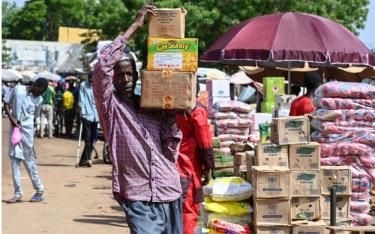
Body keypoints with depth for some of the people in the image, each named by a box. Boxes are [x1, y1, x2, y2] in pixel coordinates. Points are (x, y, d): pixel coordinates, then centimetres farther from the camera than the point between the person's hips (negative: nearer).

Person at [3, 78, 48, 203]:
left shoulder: (39, 99, 1)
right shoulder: (17, 89, -1)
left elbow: (35, 115, 8)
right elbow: (6, 103, 4)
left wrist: (22, 122, -5)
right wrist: (11, 118, -9)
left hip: (27, 129, -1)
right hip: (14, 127, 1)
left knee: (29, 160, 1)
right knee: (14, 160, 2)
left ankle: (39, 191, 12)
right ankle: (18, 193, 8)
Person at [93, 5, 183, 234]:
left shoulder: (154, 106, 14)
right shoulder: (110, 105, 2)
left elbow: (171, 151, 10)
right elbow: (102, 66, -14)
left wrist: (172, 115, -2)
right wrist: (135, 26, -10)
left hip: (171, 195, 5)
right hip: (138, 199, -5)